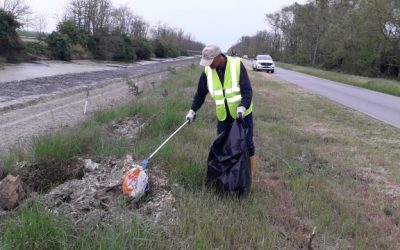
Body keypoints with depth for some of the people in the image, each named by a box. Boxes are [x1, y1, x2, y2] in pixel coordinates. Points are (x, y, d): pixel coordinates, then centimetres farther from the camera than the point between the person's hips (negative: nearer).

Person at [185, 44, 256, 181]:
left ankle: (250, 174, 18)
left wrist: (243, 107, -34)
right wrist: (192, 110, 4)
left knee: (246, 143, 3)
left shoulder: (237, 65, -18)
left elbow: (247, 90, -19)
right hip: (223, 115, 4)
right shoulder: (207, 71, -6)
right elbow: (200, 93, 7)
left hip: (242, 113, -4)